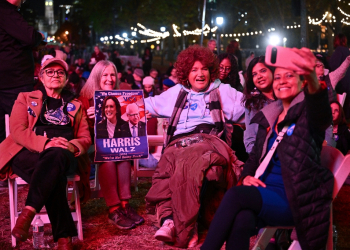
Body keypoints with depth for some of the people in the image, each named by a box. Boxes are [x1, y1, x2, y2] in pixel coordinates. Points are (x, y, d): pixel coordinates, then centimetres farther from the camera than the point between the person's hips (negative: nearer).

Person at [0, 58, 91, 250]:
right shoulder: (25, 99, 20)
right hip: (28, 154, -1)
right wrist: (45, 143, -16)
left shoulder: (75, 106, 26)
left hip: (63, 155, 1)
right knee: (54, 176, -39)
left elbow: (85, 138, 18)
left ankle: (28, 213, -49)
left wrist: (72, 146, -9)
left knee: (57, 156, -41)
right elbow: (17, 131, 4)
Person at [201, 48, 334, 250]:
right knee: (242, 219, -33)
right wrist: (247, 177, -2)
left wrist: (312, 77, -50)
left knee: (236, 195, -31)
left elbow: (323, 113, -27)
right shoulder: (269, 117, 18)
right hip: (264, 193, 5)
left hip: (293, 199, -4)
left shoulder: (308, 112, -1)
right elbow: (255, 156, 23)